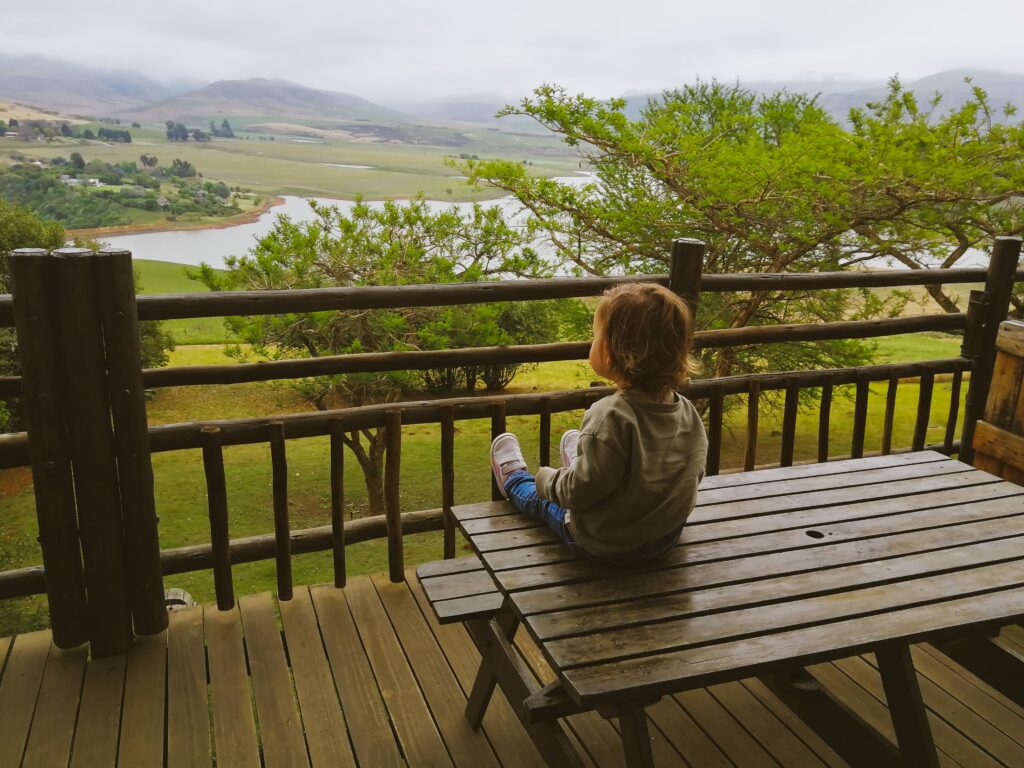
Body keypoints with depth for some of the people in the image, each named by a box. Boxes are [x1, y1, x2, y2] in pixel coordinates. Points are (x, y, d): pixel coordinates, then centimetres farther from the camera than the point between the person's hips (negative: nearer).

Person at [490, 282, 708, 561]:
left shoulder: (611, 417, -34)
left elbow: (580, 492, -28)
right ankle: (578, 465, 63)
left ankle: (515, 481, 54)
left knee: (541, 498, 24)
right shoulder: (689, 412, -13)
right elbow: (695, 473, 2)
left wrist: (547, 480, -6)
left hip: (606, 544, -5)